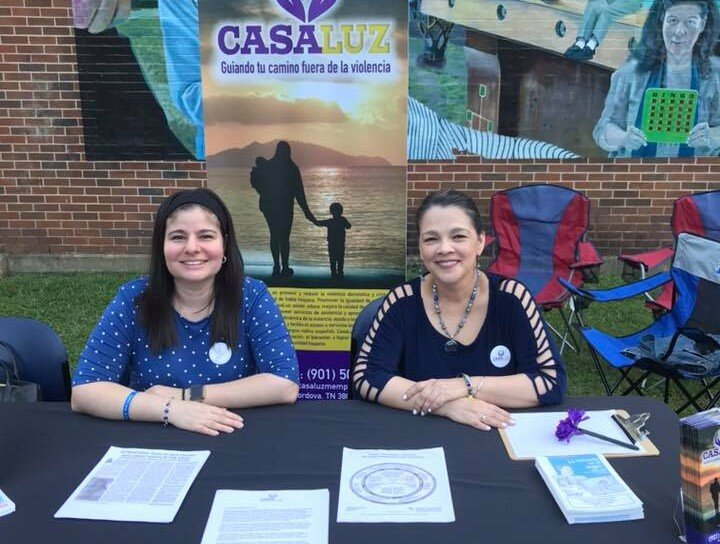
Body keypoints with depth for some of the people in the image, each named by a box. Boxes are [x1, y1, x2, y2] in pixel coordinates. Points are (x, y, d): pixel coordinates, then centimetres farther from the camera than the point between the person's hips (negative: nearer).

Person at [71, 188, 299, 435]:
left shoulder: (252, 297, -9)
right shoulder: (132, 300, -7)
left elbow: (286, 384, -16)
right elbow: (83, 390, -12)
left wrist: (188, 396, -18)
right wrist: (170, 409, -25)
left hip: (235, 438, 0)